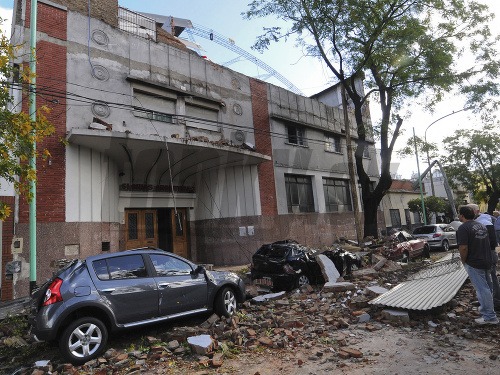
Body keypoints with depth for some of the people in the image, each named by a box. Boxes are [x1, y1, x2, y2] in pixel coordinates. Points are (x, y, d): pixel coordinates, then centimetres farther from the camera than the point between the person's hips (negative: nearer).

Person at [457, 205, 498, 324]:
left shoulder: (463, 228, -19)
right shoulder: (481, 225, 9)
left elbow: (463, 248, -25)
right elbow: (486, 243, 18)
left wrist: (463, 261, -9)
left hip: (474, 263, -9)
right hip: (486, 261, 9)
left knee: (482, 289, -1)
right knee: (486, 287, 21)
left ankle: (489, 317, 7)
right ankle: (486, 309, 36)